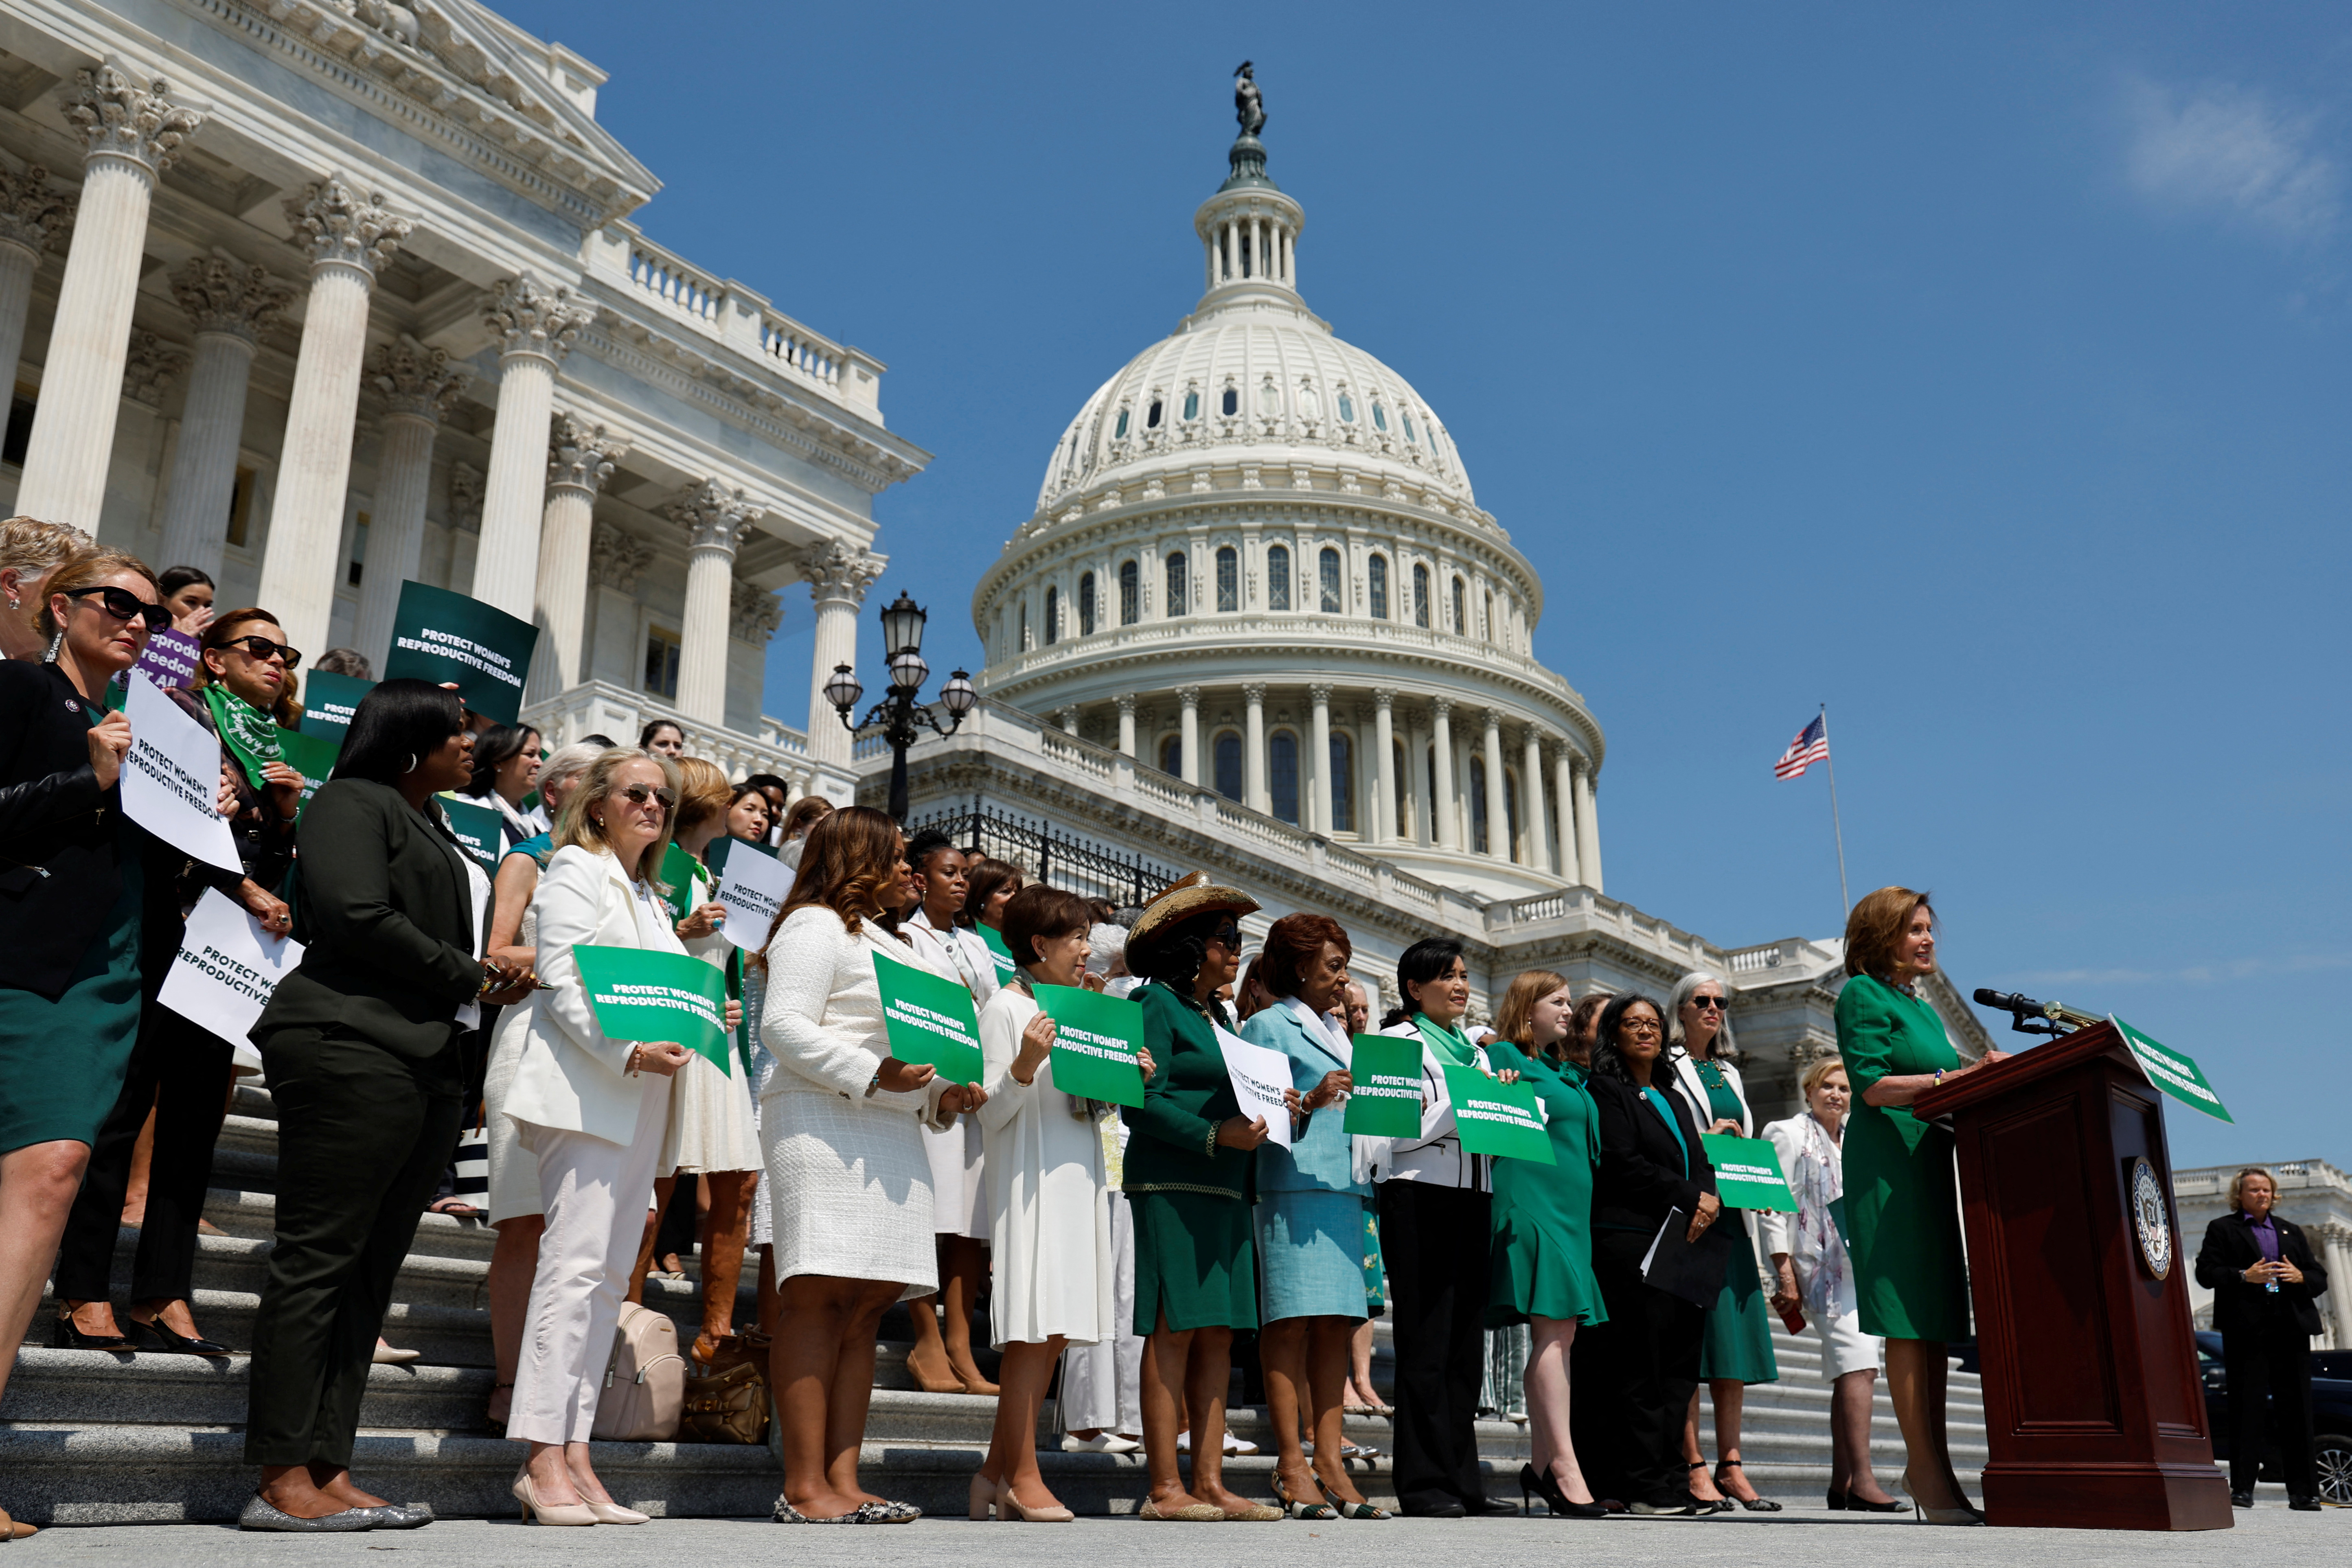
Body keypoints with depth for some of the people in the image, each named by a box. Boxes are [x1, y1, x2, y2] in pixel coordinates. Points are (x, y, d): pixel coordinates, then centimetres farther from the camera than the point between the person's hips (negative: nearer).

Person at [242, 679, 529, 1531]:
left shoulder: (433, 829, 26)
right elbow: (357, 918, -15)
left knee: (367, 1272, 6)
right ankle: (284, 1482, -4)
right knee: (318, 1261, -7)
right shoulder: (353, 802, -1)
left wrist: (492, 978, 6)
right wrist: (466, 977, -6)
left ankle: (328, 1471, 8)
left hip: (424, 1067, 9)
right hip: (350, 1047, -9)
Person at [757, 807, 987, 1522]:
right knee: (820, 1298, -12)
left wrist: (942, 1093, 13)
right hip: (824, 1123, -9)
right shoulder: (814, 926, -1)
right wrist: (873, 1074, -19)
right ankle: (803, 1487, -11)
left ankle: (842, 1479, 4)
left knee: (865, 1307, 3)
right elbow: (782, 1025, -12)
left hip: (888, 1130, 9)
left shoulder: (882, 939, 28)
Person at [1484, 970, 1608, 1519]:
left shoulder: (1569, 1072, 24)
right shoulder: (1505, 1059, -1)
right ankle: (1564, 1464, -17)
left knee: (1556, 1333, 7)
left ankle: (1541, 1464, 11)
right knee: (1552, 1326, -15)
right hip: (1532, 1202, -9)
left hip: (1573, 1206, 9)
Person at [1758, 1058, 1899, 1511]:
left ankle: (1842, 1483, 10)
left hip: (1862, 1267, 7)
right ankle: (1862, 1481, -21)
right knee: (1857, 1368, -18)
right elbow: (1772, 1207, -5)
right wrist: (1785, 1274, -12)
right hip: (1823, 1269, -7)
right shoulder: (1790, 1135, 2)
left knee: (1854, 1371, 5)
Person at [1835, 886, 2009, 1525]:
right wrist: (1955, 1078, -17)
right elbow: (1872, 1086, -12)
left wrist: (1981, 1071, 5)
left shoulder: (1923, 1009, 24)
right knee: (1908, 1318, -10)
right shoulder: (1864, 995, -2)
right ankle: (1927, 1470, -10)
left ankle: (1931, 1465, 9)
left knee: (1938, 1318, 6)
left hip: (1930, 1161, 9)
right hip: (1887, 1162, -9)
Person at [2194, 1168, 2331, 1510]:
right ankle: (2242, 1488, -2)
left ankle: (2303, 1491, 8)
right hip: (2245, 1329, -4)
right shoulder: (2222, 1229, 10)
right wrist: (2244, 1276, -16)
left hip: (2291, 1328, 4)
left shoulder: (2291, 1231, 24)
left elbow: (2320, 1279, 18)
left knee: (2296, 1409, 3)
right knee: (2246, 1409, -4)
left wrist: (2300, 1277, -4)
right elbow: (2206, 1273, -1)